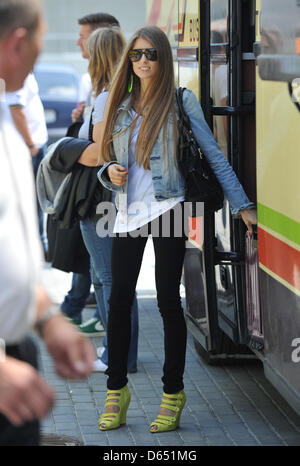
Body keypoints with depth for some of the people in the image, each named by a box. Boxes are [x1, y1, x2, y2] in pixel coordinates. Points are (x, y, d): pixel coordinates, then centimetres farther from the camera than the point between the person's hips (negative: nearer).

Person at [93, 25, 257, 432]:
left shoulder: (181, 101, 0)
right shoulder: (113, 103, 11)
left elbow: (214, 155, -1)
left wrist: (242, 206, -6)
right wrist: (110, 173, -6)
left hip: (167, 208, -3)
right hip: (128, 211, 3)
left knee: (168, 300, -2)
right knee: (119, 299, 0)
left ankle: (173, 394, 7)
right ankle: (116, 391, 12)